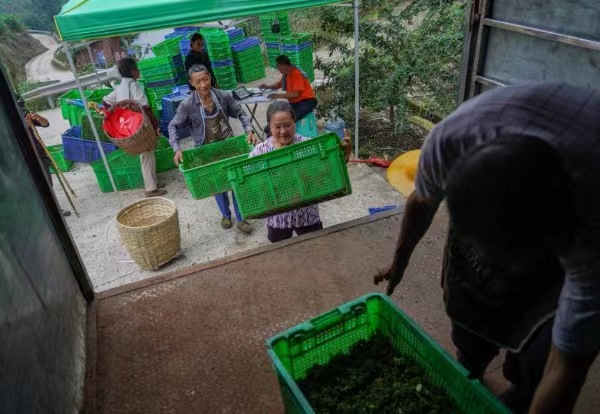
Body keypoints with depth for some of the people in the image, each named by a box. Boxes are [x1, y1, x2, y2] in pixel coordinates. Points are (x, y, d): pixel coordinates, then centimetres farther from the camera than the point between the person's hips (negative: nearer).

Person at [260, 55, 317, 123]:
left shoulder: (297, 74, -16)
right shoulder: (286, 74, 8)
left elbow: (296, 94, -23)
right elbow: (279, 85, 28)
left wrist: (278, 96, -23)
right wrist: (268, 87, 9)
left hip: (306, 102, -8)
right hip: (295, 103, 9)